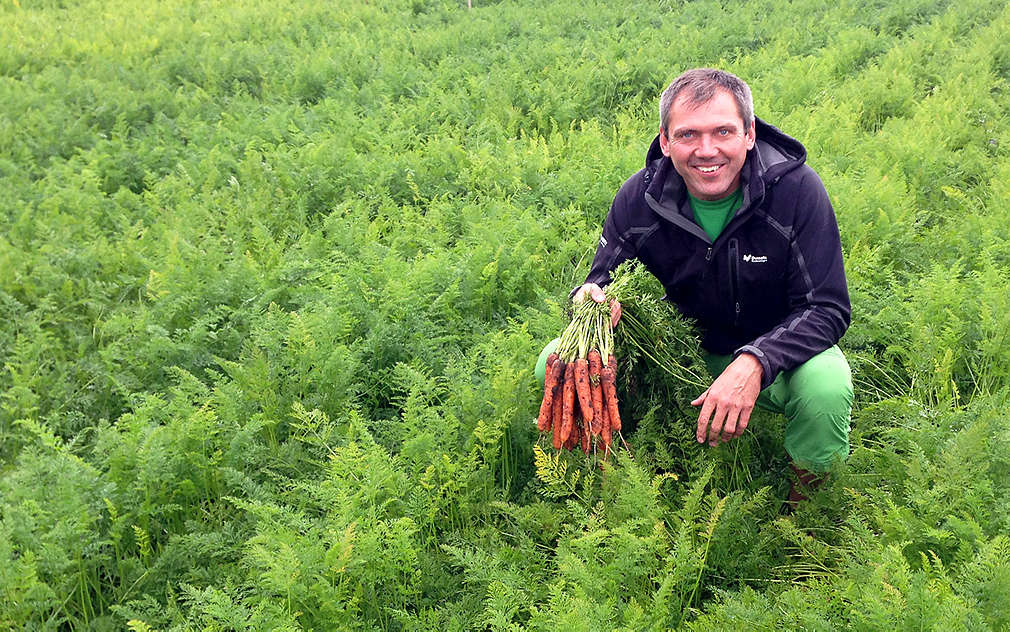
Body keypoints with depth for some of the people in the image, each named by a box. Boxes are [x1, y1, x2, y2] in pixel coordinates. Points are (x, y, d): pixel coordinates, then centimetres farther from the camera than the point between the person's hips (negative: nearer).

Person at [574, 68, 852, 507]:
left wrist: (755, 363, -38)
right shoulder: (639, 198, -13)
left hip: (775, 350, -2)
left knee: (826, 387, -36)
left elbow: (827, 308, -20)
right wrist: (592, 298, -30)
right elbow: (606, 278, -2)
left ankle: (807, 500, -2)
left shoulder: (796, 188, -21)